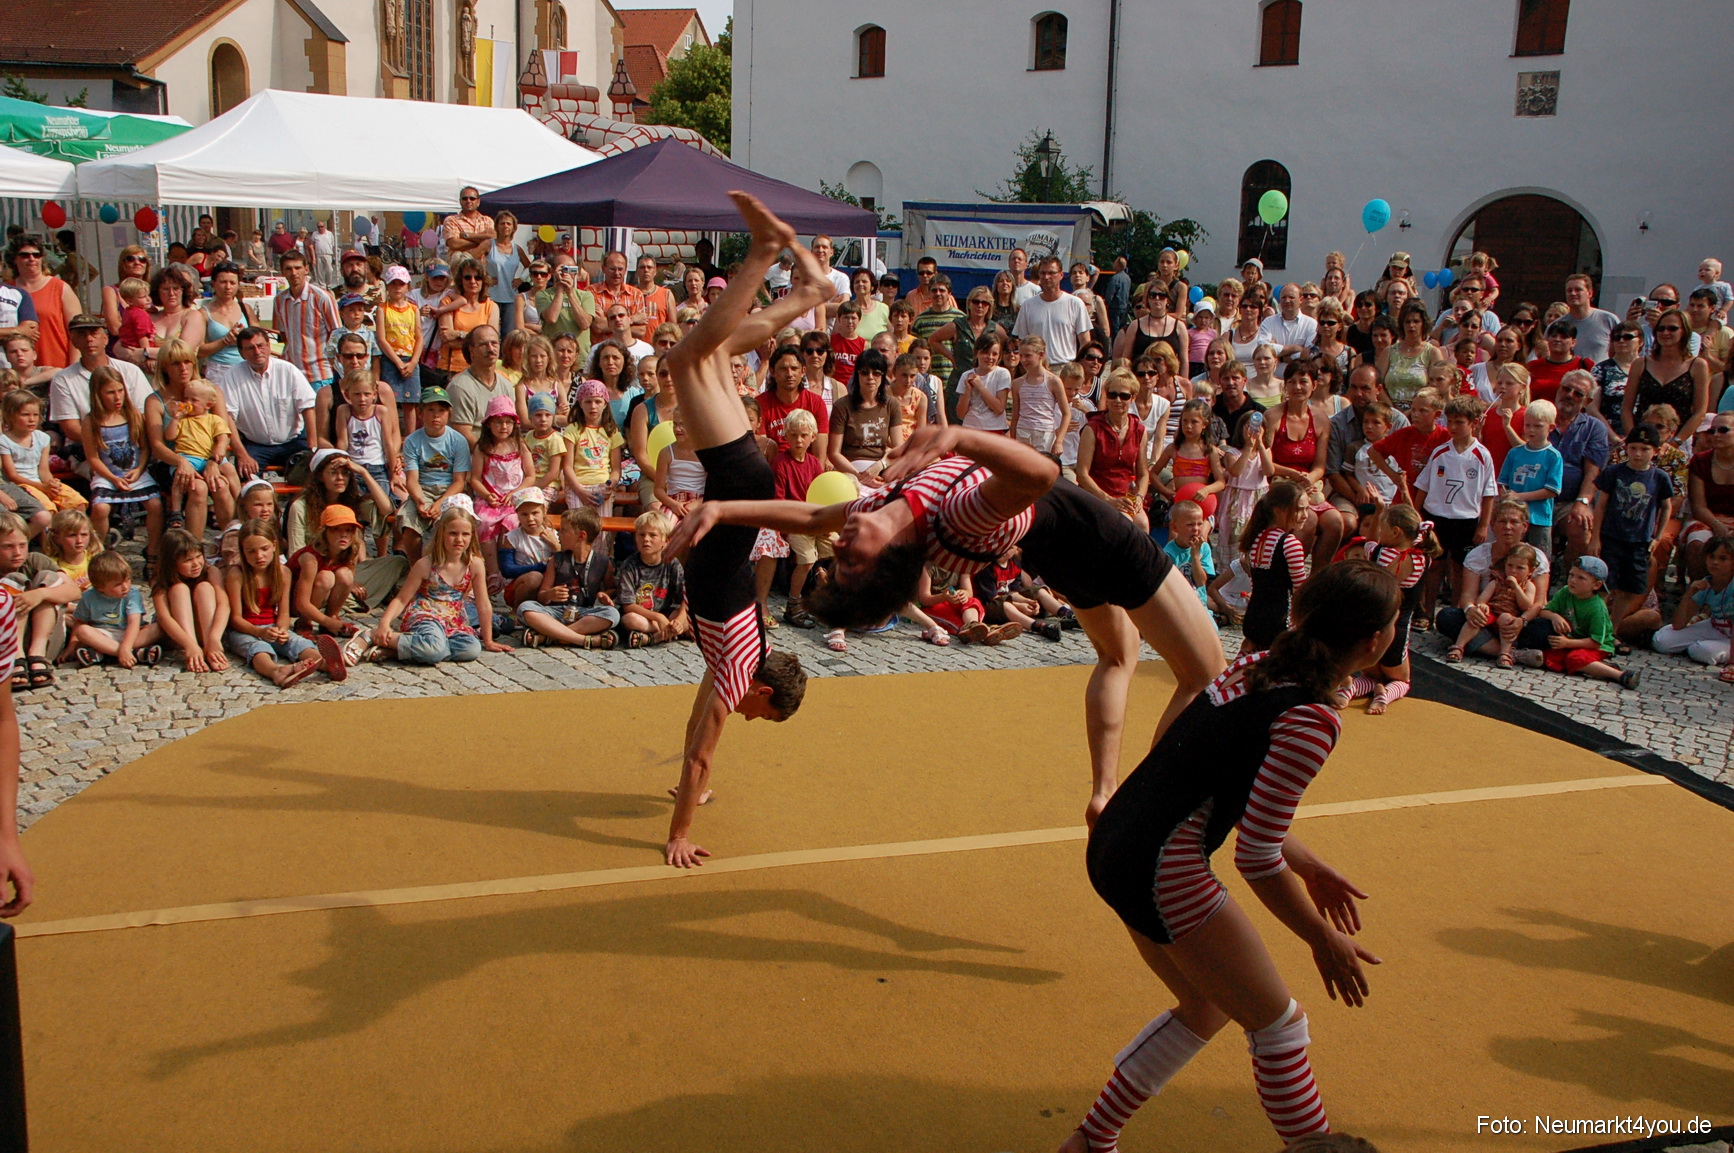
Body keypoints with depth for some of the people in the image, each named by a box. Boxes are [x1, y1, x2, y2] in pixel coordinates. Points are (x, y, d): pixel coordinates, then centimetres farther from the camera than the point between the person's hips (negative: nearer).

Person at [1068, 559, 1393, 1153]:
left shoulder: (1254, 666, 8)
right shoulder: (1311, 721, -18)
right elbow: (1257, 858, -16)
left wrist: (1307, 865, 24)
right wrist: (1324, 941, -2)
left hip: (1113, 847, 9)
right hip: (1162, 870, -9)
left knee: (1208, 1008, 26)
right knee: (1278, 1025, 8)